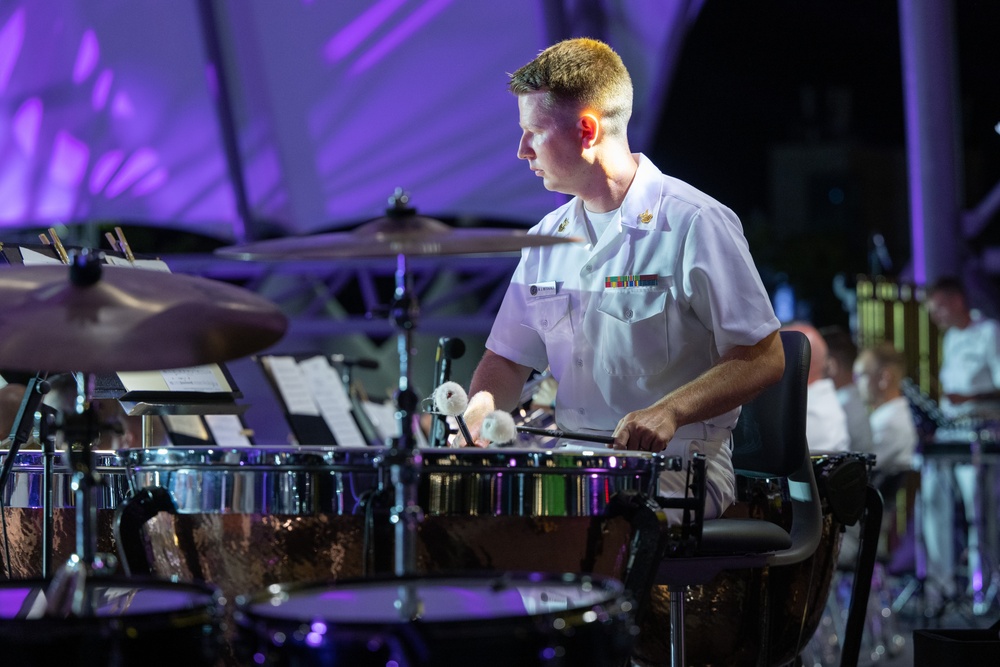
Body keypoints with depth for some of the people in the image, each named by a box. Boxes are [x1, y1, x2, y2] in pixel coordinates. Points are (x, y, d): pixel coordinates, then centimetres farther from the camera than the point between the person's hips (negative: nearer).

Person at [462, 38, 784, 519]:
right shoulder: (548, 237, 12)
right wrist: (479, 409, -5)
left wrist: (670, 411, -26)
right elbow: (508, 359, 18)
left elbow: (764, 358, -11)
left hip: (678, 464, -6)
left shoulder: (694, 225, -9)